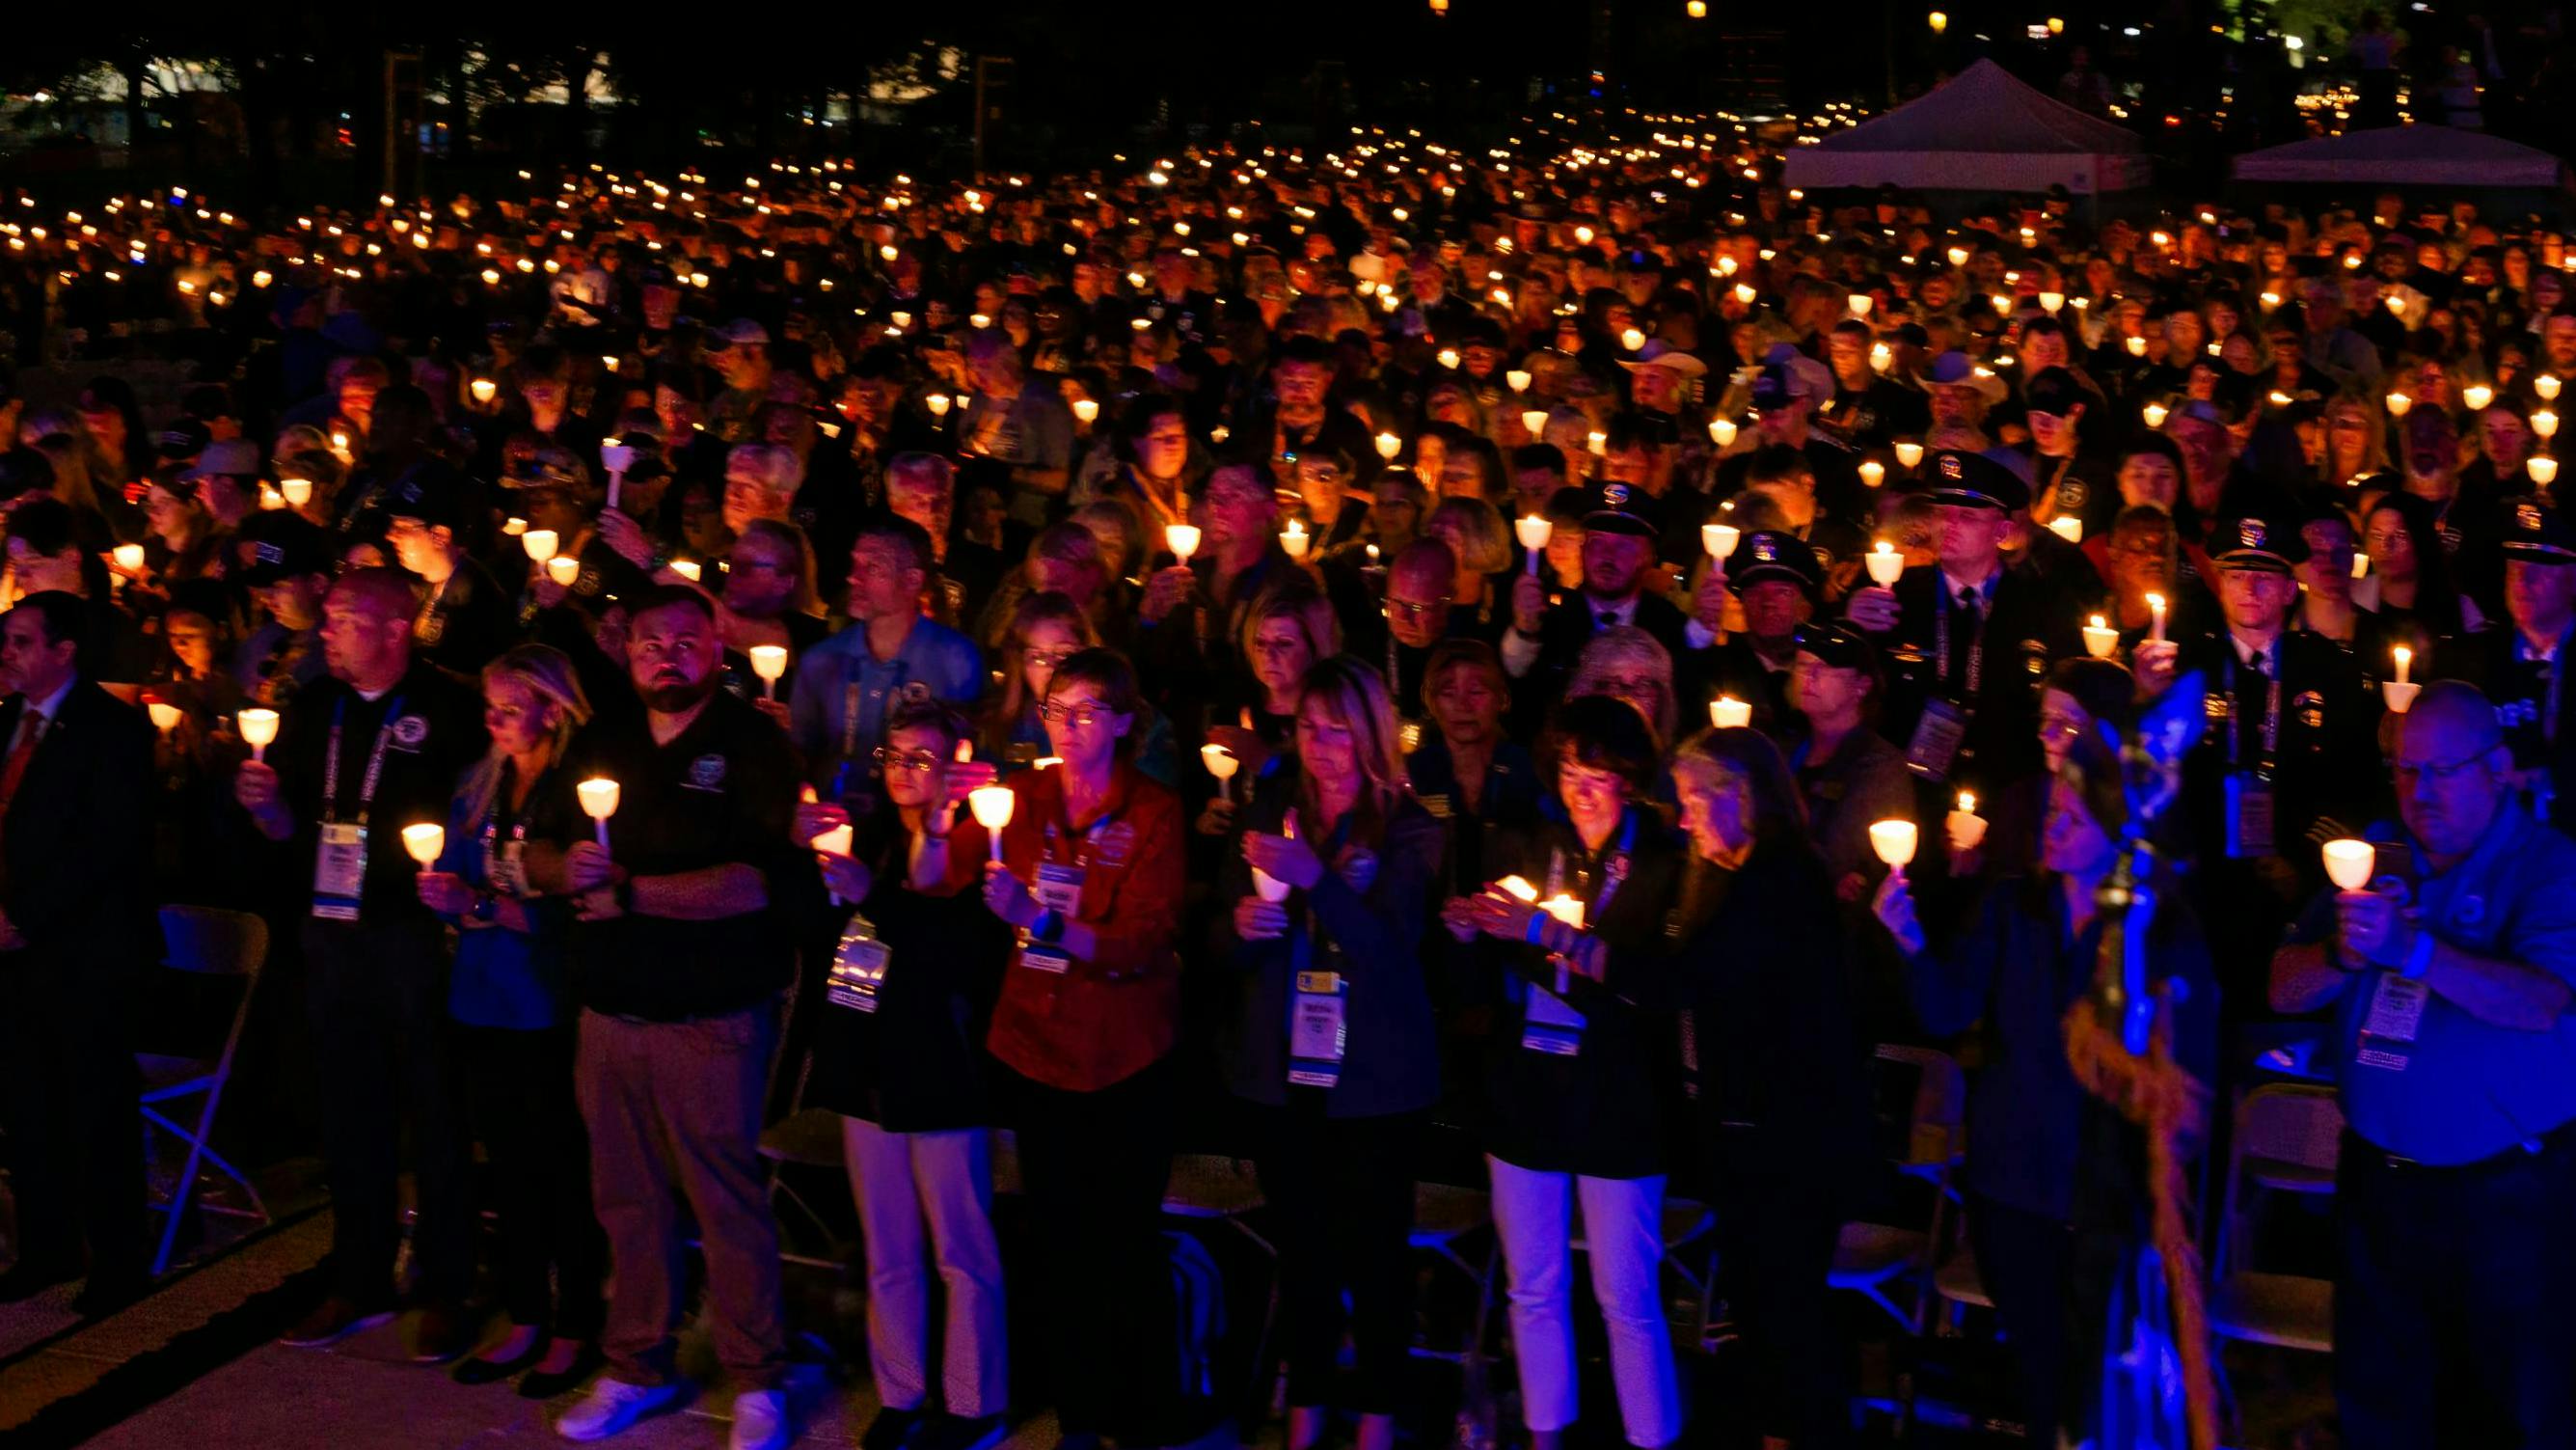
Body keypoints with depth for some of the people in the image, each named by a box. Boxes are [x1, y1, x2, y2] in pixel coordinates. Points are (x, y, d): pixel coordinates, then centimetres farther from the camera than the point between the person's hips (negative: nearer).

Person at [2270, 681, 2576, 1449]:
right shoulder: (2378, 860, 7)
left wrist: (2412, 949, -36)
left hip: (2504, 1193, -4)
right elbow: (2285, 990, 3)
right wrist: (2342, 954, -18)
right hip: (2377, 1178, 5)